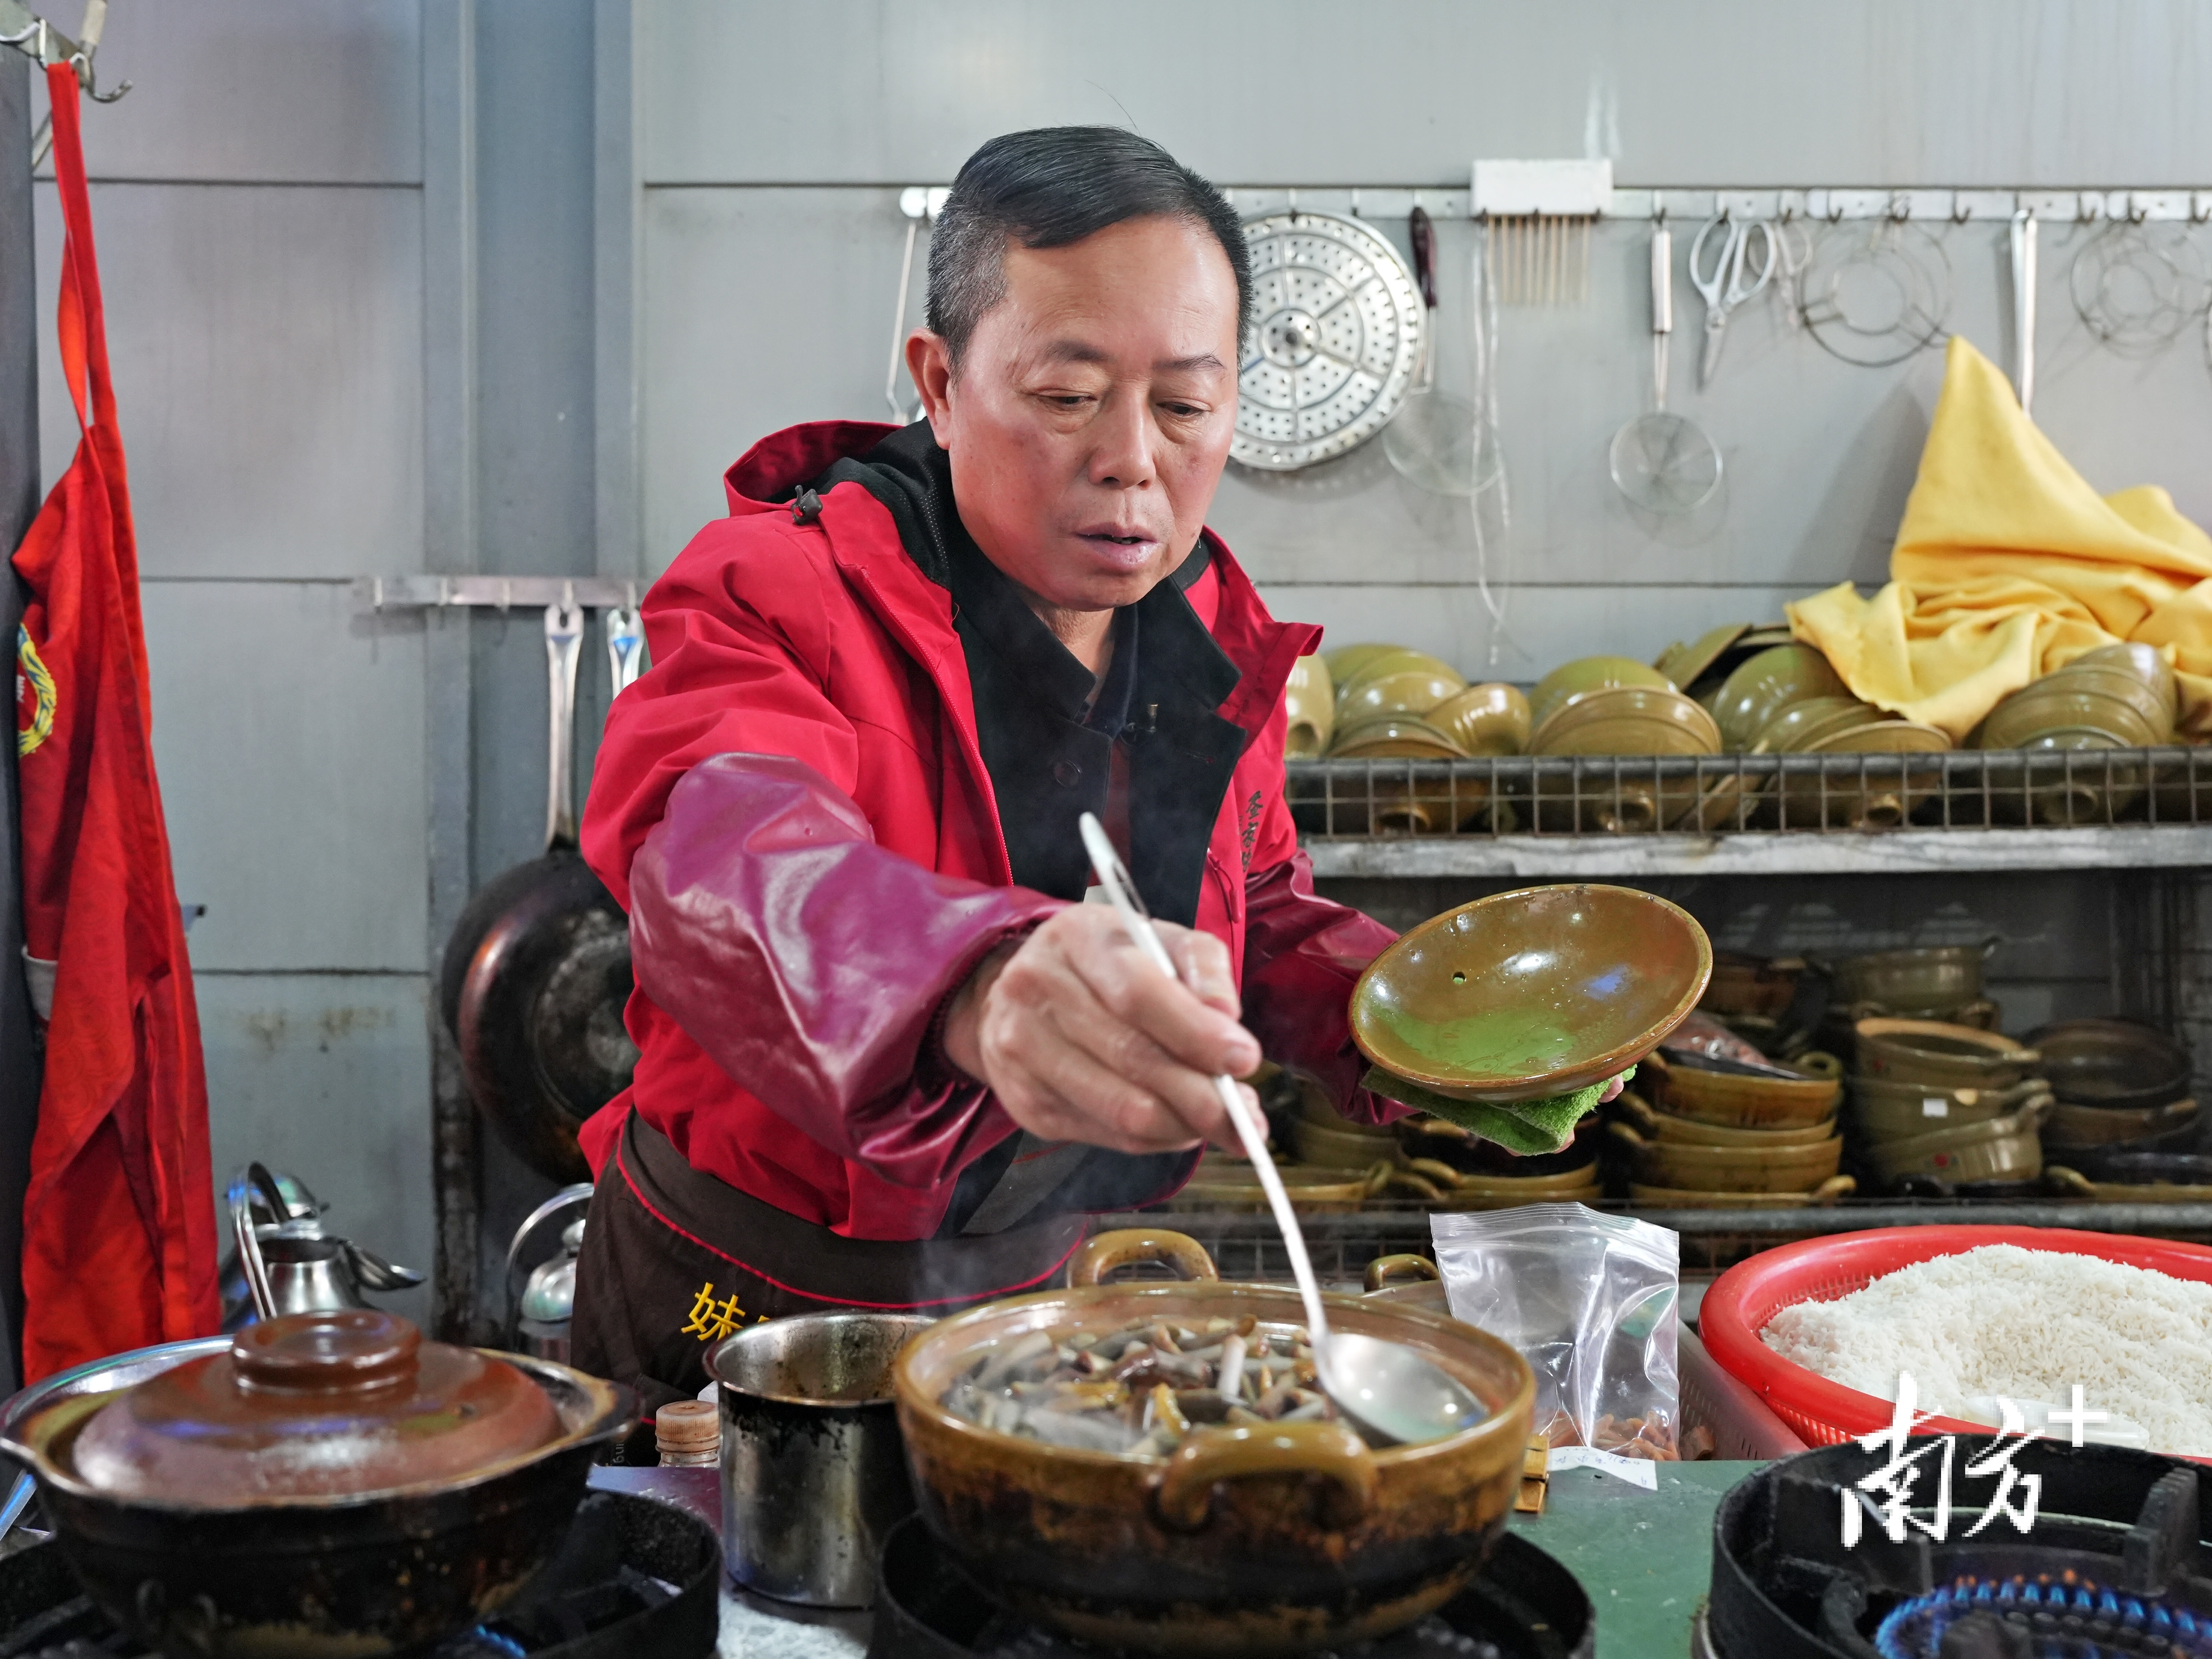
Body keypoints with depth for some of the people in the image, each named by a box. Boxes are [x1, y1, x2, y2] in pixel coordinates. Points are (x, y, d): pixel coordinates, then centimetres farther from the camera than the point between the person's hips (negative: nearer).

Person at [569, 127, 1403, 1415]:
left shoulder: (1213, 639, -1)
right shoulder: (773, 589, -20)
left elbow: (1262, 911, 13)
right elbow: (713, 854, -41)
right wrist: (974, 989, -62)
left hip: (1040, 1300, 5)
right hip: (743, 1314, -4)